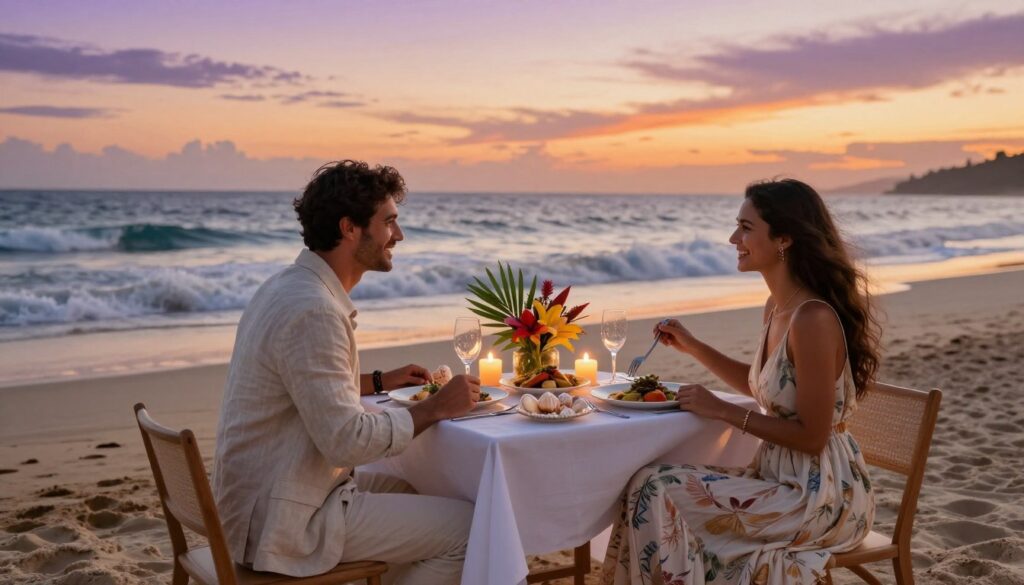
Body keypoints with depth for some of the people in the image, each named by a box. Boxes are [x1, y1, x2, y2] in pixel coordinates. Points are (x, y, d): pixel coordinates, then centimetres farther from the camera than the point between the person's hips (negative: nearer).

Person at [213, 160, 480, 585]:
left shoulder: (291, 285, 8)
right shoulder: (312, 311, -24)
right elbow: (348, 441, -26)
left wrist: (380, 382, 16)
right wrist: (435, 408, -15)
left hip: (263, 497, 10)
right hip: (285, 520, -10)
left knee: (418, 491, 24)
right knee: (468, 528, -7)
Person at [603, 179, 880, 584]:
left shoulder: (814, 319, -23)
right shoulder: (777, 306, 5)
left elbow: (811, 436, -21)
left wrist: (721, 410, -16)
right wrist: (694, 347, 12)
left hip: (820, 495, -9)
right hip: (781, 476, 9)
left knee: (655, 493, -16)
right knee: (652, 488, 0)